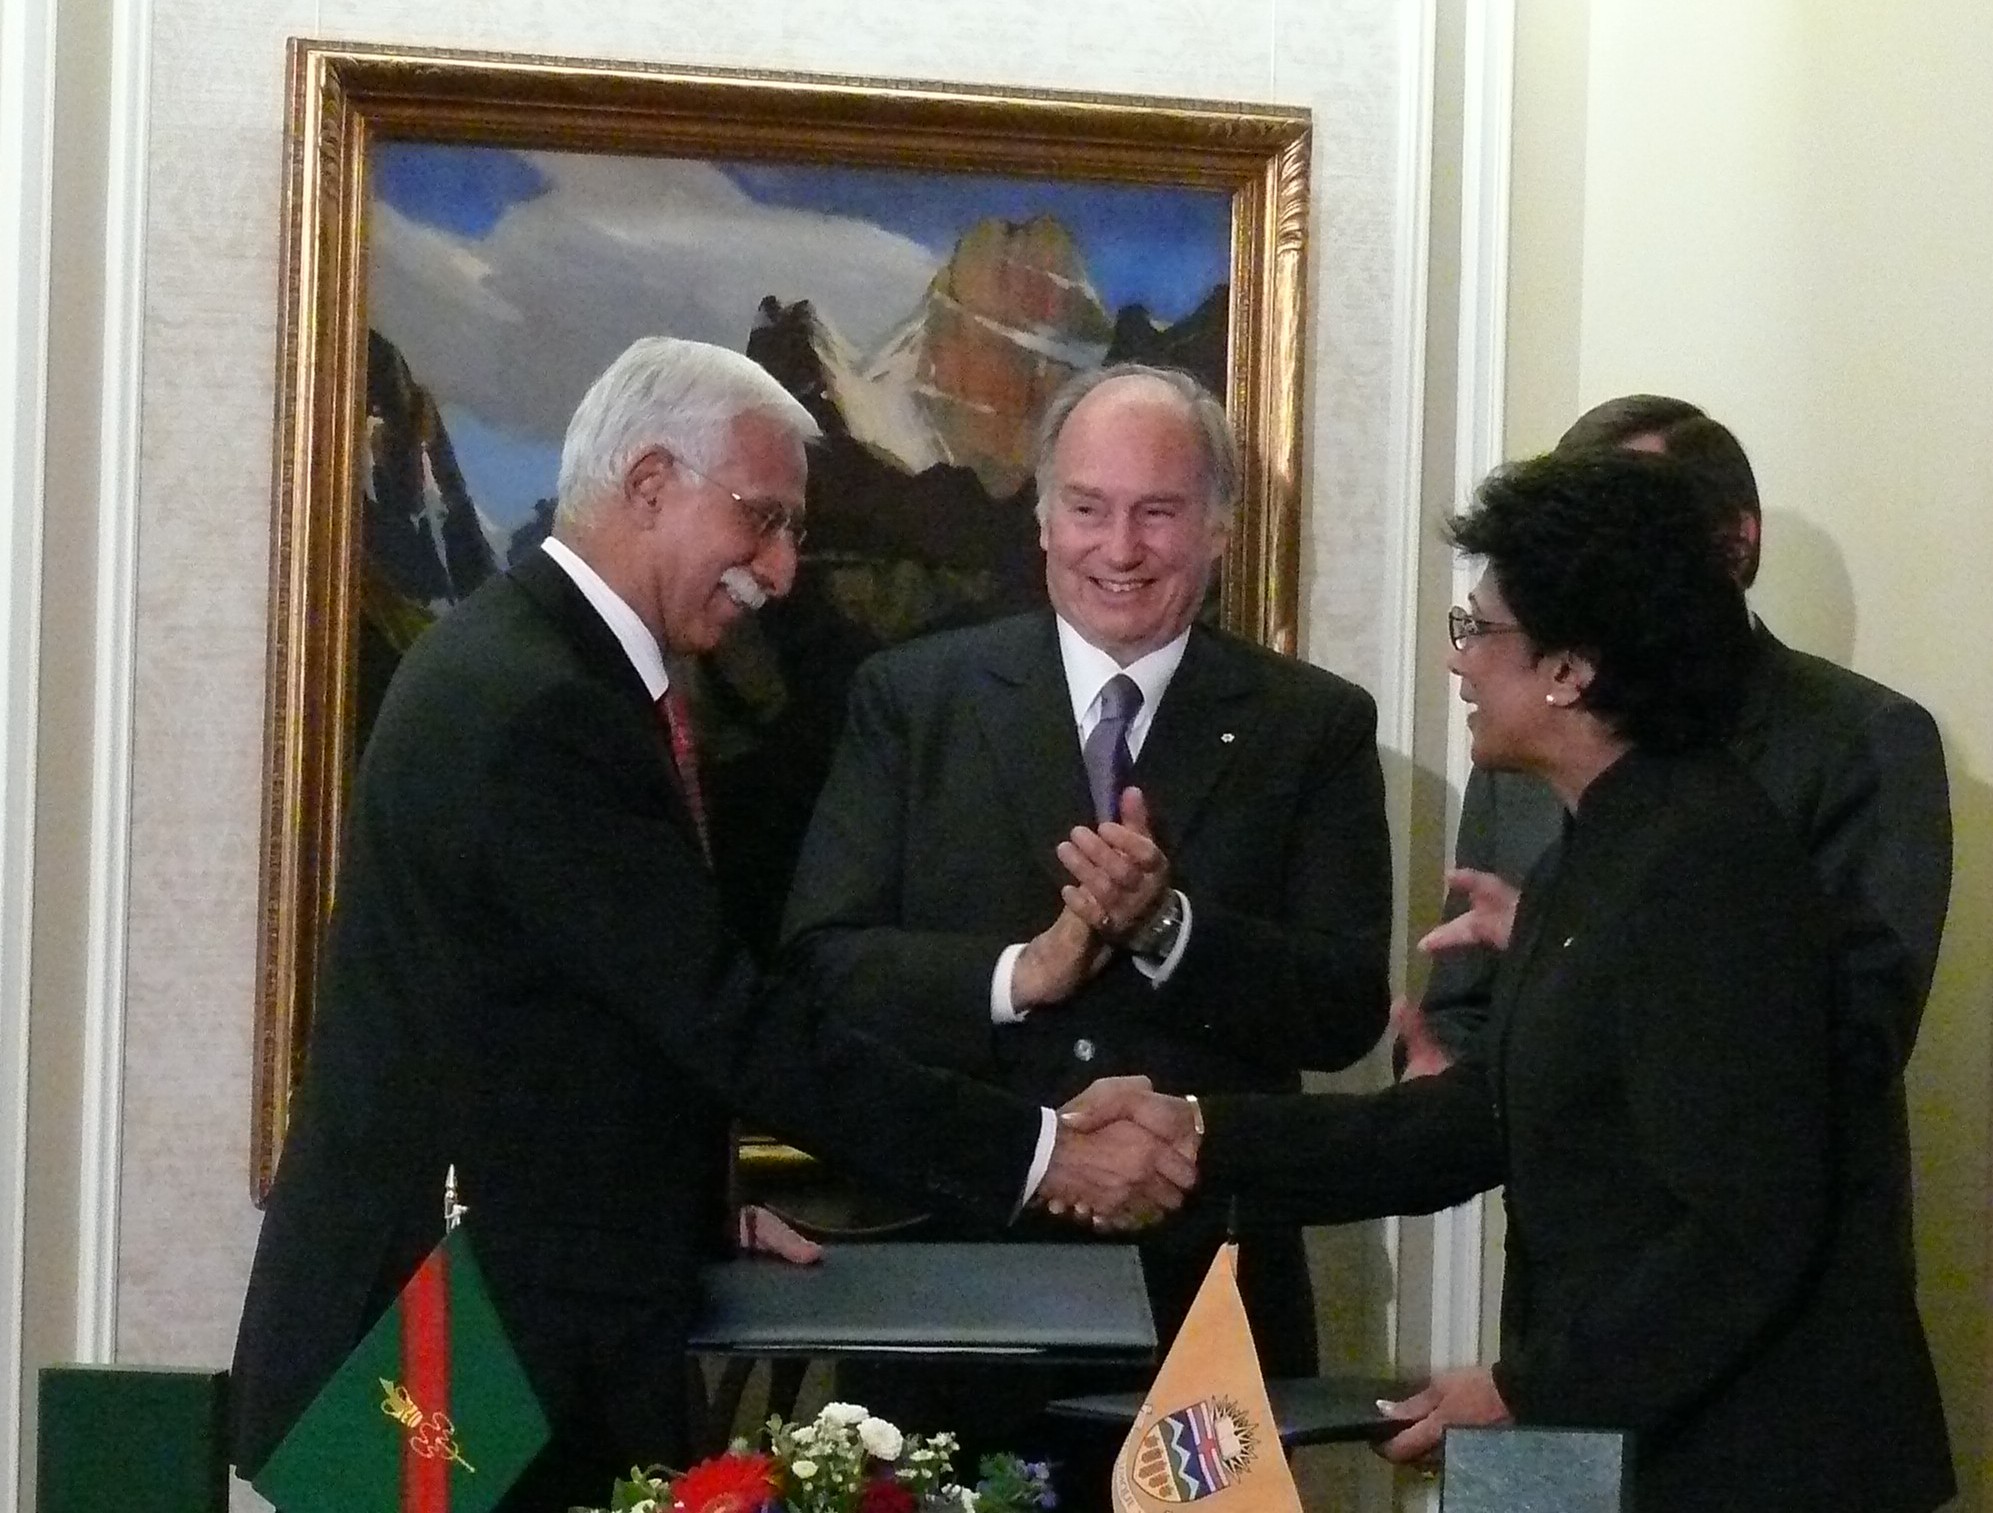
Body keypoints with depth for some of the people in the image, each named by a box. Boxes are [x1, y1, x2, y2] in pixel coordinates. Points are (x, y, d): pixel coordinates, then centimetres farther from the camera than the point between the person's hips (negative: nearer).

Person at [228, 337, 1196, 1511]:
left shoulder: (560, 668, 12)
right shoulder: (531, 709, -20)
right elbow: (726, 1018, -22)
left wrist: (700, 1219, 10)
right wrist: (1040, 1154, -20)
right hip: (461, 1339, -10)